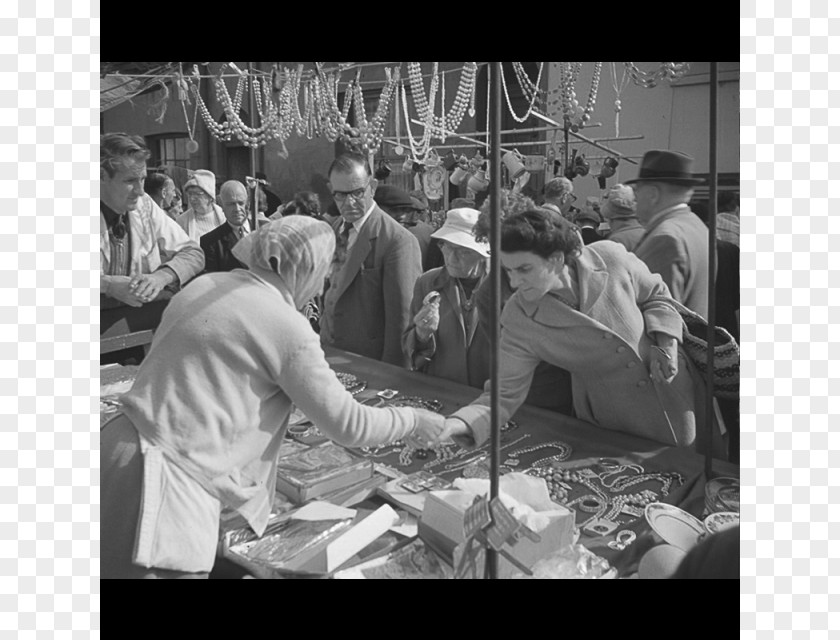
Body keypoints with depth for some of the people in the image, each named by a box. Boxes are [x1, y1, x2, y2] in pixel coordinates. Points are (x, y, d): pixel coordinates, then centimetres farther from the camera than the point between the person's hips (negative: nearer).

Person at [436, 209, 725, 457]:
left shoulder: (610, 258, -20)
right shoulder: (517, 318, -20)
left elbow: (655, 295, 0)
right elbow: (504, 394, -18)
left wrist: (665, 341, -16)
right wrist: (454, 427, -34)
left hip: (679, 400, 1)